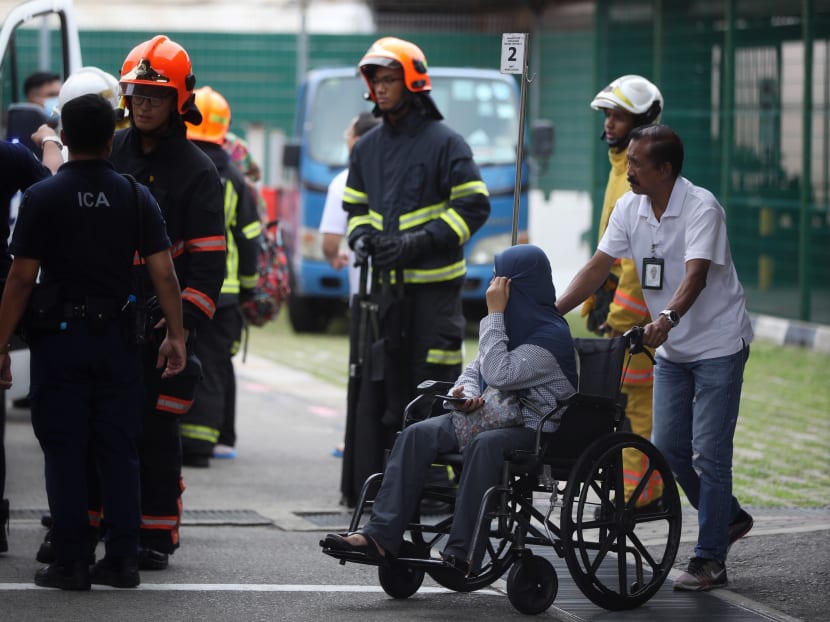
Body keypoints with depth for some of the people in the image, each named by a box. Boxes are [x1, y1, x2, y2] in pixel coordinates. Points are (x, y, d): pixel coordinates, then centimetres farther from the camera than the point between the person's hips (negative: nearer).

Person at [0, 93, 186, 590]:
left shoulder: (42, 198, -5)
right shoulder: (136, 197, 2)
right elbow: (164, 273, -3)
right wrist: (176, 335, 4)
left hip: (60, 337, -2)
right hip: (117, 337, 2)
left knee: (65, 452, 2)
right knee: (119, 451, 8)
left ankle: (71, 562, 0)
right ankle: (123, 560, 7)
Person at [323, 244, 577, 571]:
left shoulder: (553, 335, -13)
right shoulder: (510, 322, 15)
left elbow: (499, 374, -23)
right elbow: (475, 369, 19)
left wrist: (494, 314, -17)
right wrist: (466, 393, -5)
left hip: (531, 428, -8)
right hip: (487, 414, 8)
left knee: (484, 445, -39)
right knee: (417, 434, -14)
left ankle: (462, 553, -38)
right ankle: (380, 535, -23)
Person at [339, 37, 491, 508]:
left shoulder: (444, 142, -5)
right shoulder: (368, 148, 14)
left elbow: (474, 206, -8)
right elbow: (355, 204, 25)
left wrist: (418, 243, -16)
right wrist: (361, 234, 2)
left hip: (433, 287, -6)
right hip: (385, 287, 6)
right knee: (379, 389, 6)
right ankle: (373, 483, 10)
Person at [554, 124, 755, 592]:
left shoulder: (701, 207, -22)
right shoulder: (630, 208, -2)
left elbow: (695, 274, -35)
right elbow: (599, 268, 0)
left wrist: (669, 317, -52)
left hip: (718, 345, -7)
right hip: (672, 348, 7)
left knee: (709, 452, -8)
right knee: (668, 447, 6)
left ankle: (710, 560, -2)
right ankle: (730, 517, 28)